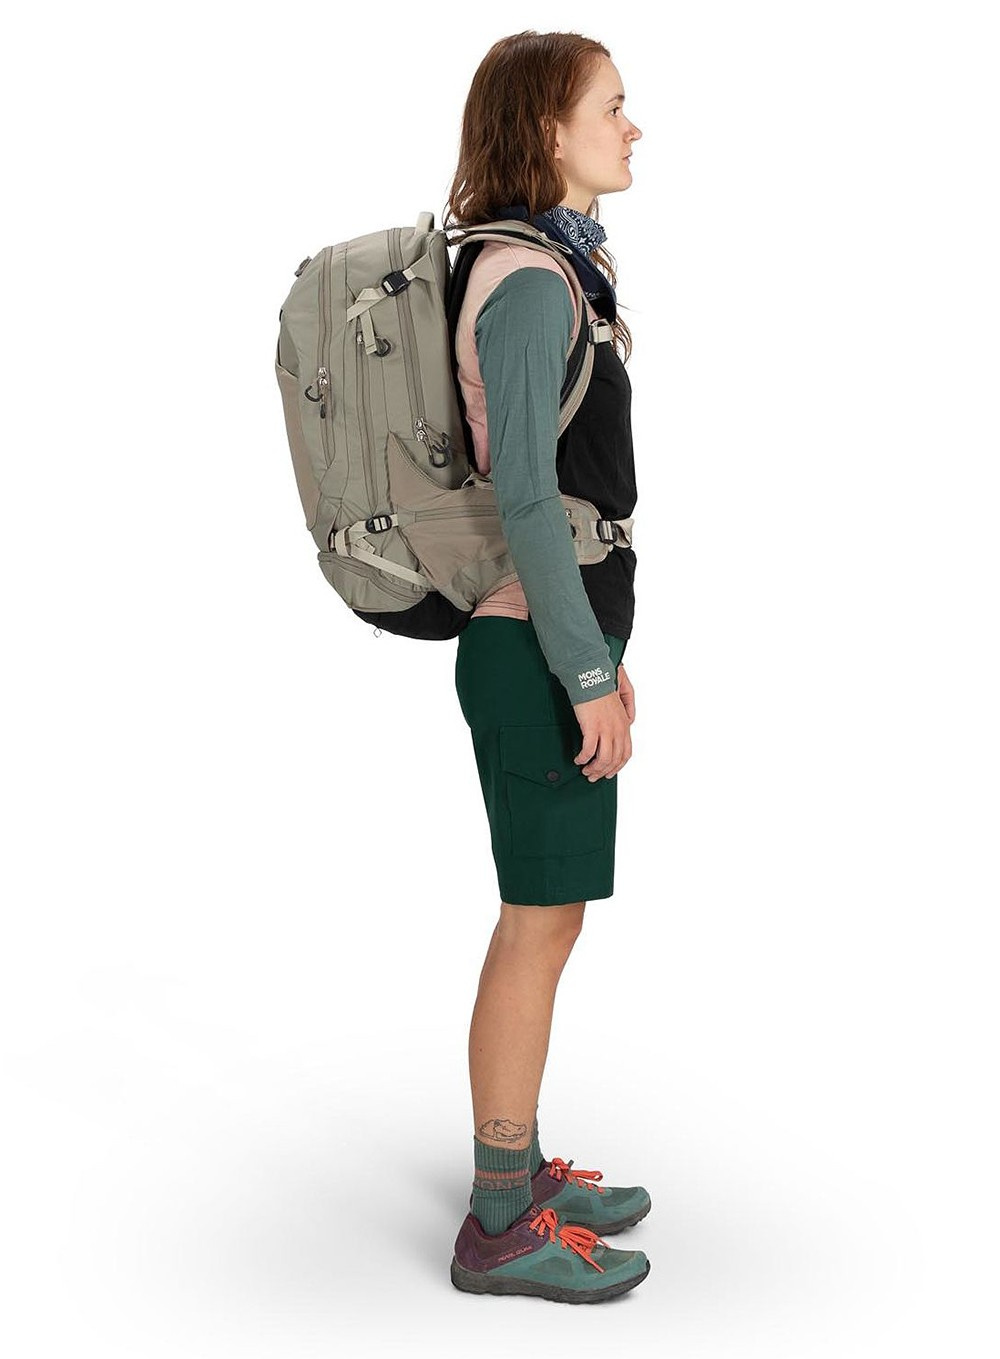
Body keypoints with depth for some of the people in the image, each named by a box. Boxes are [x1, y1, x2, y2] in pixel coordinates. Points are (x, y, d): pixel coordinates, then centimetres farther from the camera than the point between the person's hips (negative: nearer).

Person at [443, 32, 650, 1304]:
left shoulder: (558, 264, 14)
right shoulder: (530, 281, -17)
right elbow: (524, 496, -21)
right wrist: (589, 675, -18)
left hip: (555, 630, 10)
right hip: (536, 649, -10)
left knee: (546, 915, 16)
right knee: (542, 924, -1)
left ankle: (516, 1167, 29)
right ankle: (502, 1227, 11)